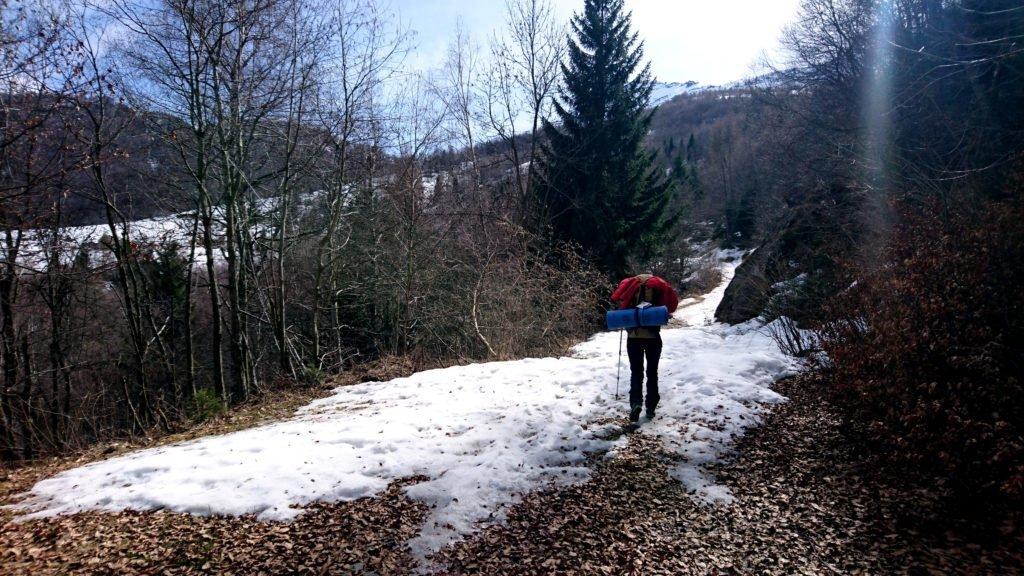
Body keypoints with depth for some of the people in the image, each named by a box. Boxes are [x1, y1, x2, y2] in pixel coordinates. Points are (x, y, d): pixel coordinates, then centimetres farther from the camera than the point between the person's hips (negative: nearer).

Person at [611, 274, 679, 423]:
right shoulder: (658, 285, 6)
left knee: (636, 372, 7)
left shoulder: (630, 283, 7)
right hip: (653, 336, 0)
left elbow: (616, 298, -4)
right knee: (652, 372, 14)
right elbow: (673, 301, -4)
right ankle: (651, 408, 15)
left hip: (633, 336, 0)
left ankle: (636, 402, -15)